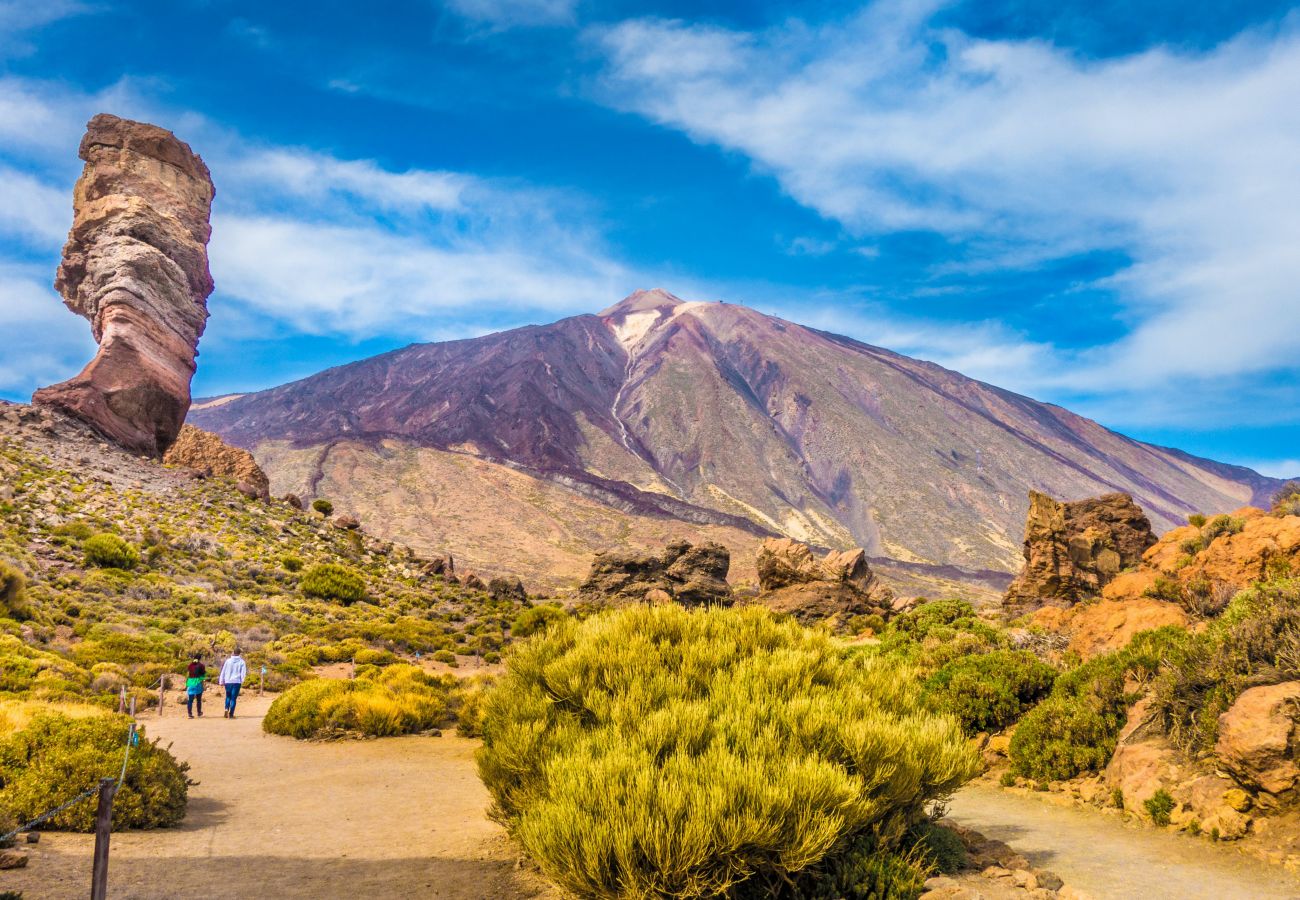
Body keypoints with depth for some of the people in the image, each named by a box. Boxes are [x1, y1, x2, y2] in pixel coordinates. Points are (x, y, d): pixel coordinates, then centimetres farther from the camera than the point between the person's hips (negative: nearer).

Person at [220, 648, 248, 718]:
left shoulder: (228, 661, 2)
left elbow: (223, 672, 5)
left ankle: (226, 709, -5)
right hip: (237, 682, -1)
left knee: (228, 696, 18)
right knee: (233, 698, 3)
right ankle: (231, 713, -2)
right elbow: (243, 673, -3)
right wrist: (242, 682, 5)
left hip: (228, 682, 2)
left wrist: (222, 681, 11)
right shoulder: (242, 662, -1)